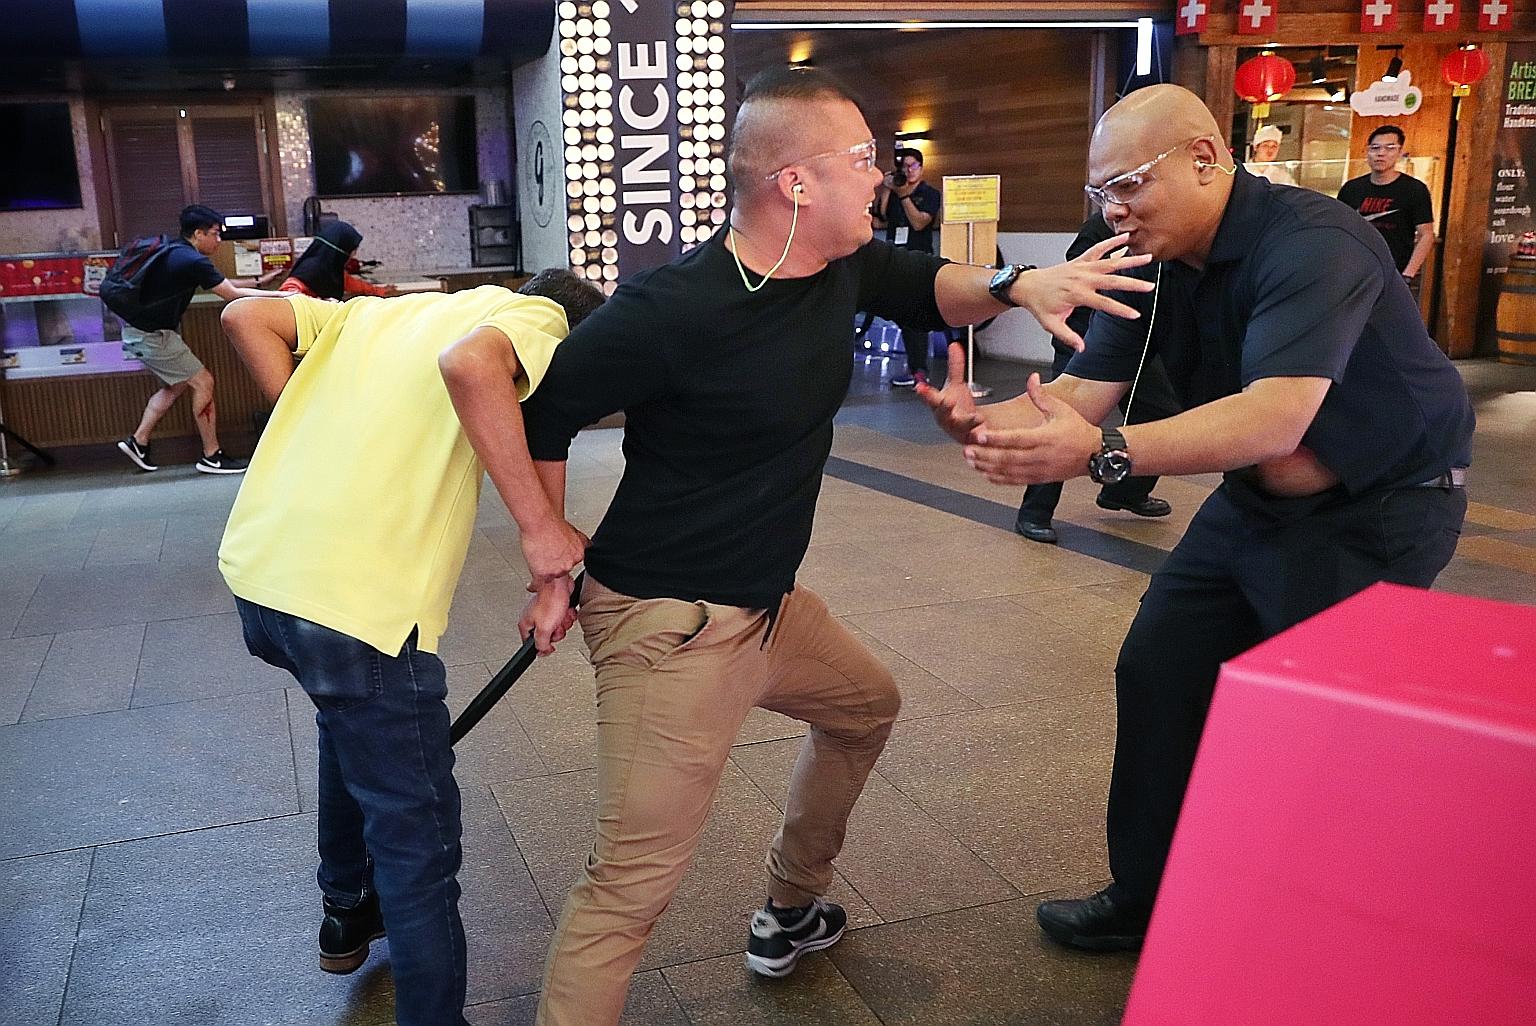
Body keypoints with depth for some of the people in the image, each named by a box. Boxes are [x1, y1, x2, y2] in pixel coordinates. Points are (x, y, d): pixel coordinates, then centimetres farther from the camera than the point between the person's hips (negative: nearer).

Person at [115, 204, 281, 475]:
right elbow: (233, 295, -15)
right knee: (203, 382, -1)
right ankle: (212, 457, 4)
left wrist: (258, 281, 18)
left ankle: (138, 442, 23)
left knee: (176, 386, 20)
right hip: (151, 336, -10)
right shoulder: (193, 261, -20)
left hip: (140, 330, 10)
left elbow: (222, 284, 17)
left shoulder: (175, 252, 9)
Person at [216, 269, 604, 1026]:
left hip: (258, 568, 9)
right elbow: (471, 364, -23)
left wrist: (323, 431, 12)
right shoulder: (541, 319, 2)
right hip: (354, 602, -9)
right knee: (419, 836, 5)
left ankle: (347, 913, 52)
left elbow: (246, 317, 12)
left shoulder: (383, 311, 23)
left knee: (353, 719, 34)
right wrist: (540, 527, -18)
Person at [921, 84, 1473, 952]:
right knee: (1158, 674, 5)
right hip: (1259, 498, 8)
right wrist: (983, 419, -30)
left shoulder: (1312, 245, -29)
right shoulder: (1153, 265, -4)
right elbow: (1083, 392, -10)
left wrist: (1100, 453, -51)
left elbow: (1272, 422, -41)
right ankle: (1147, 901, 22)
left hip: (1382, 509, -7)